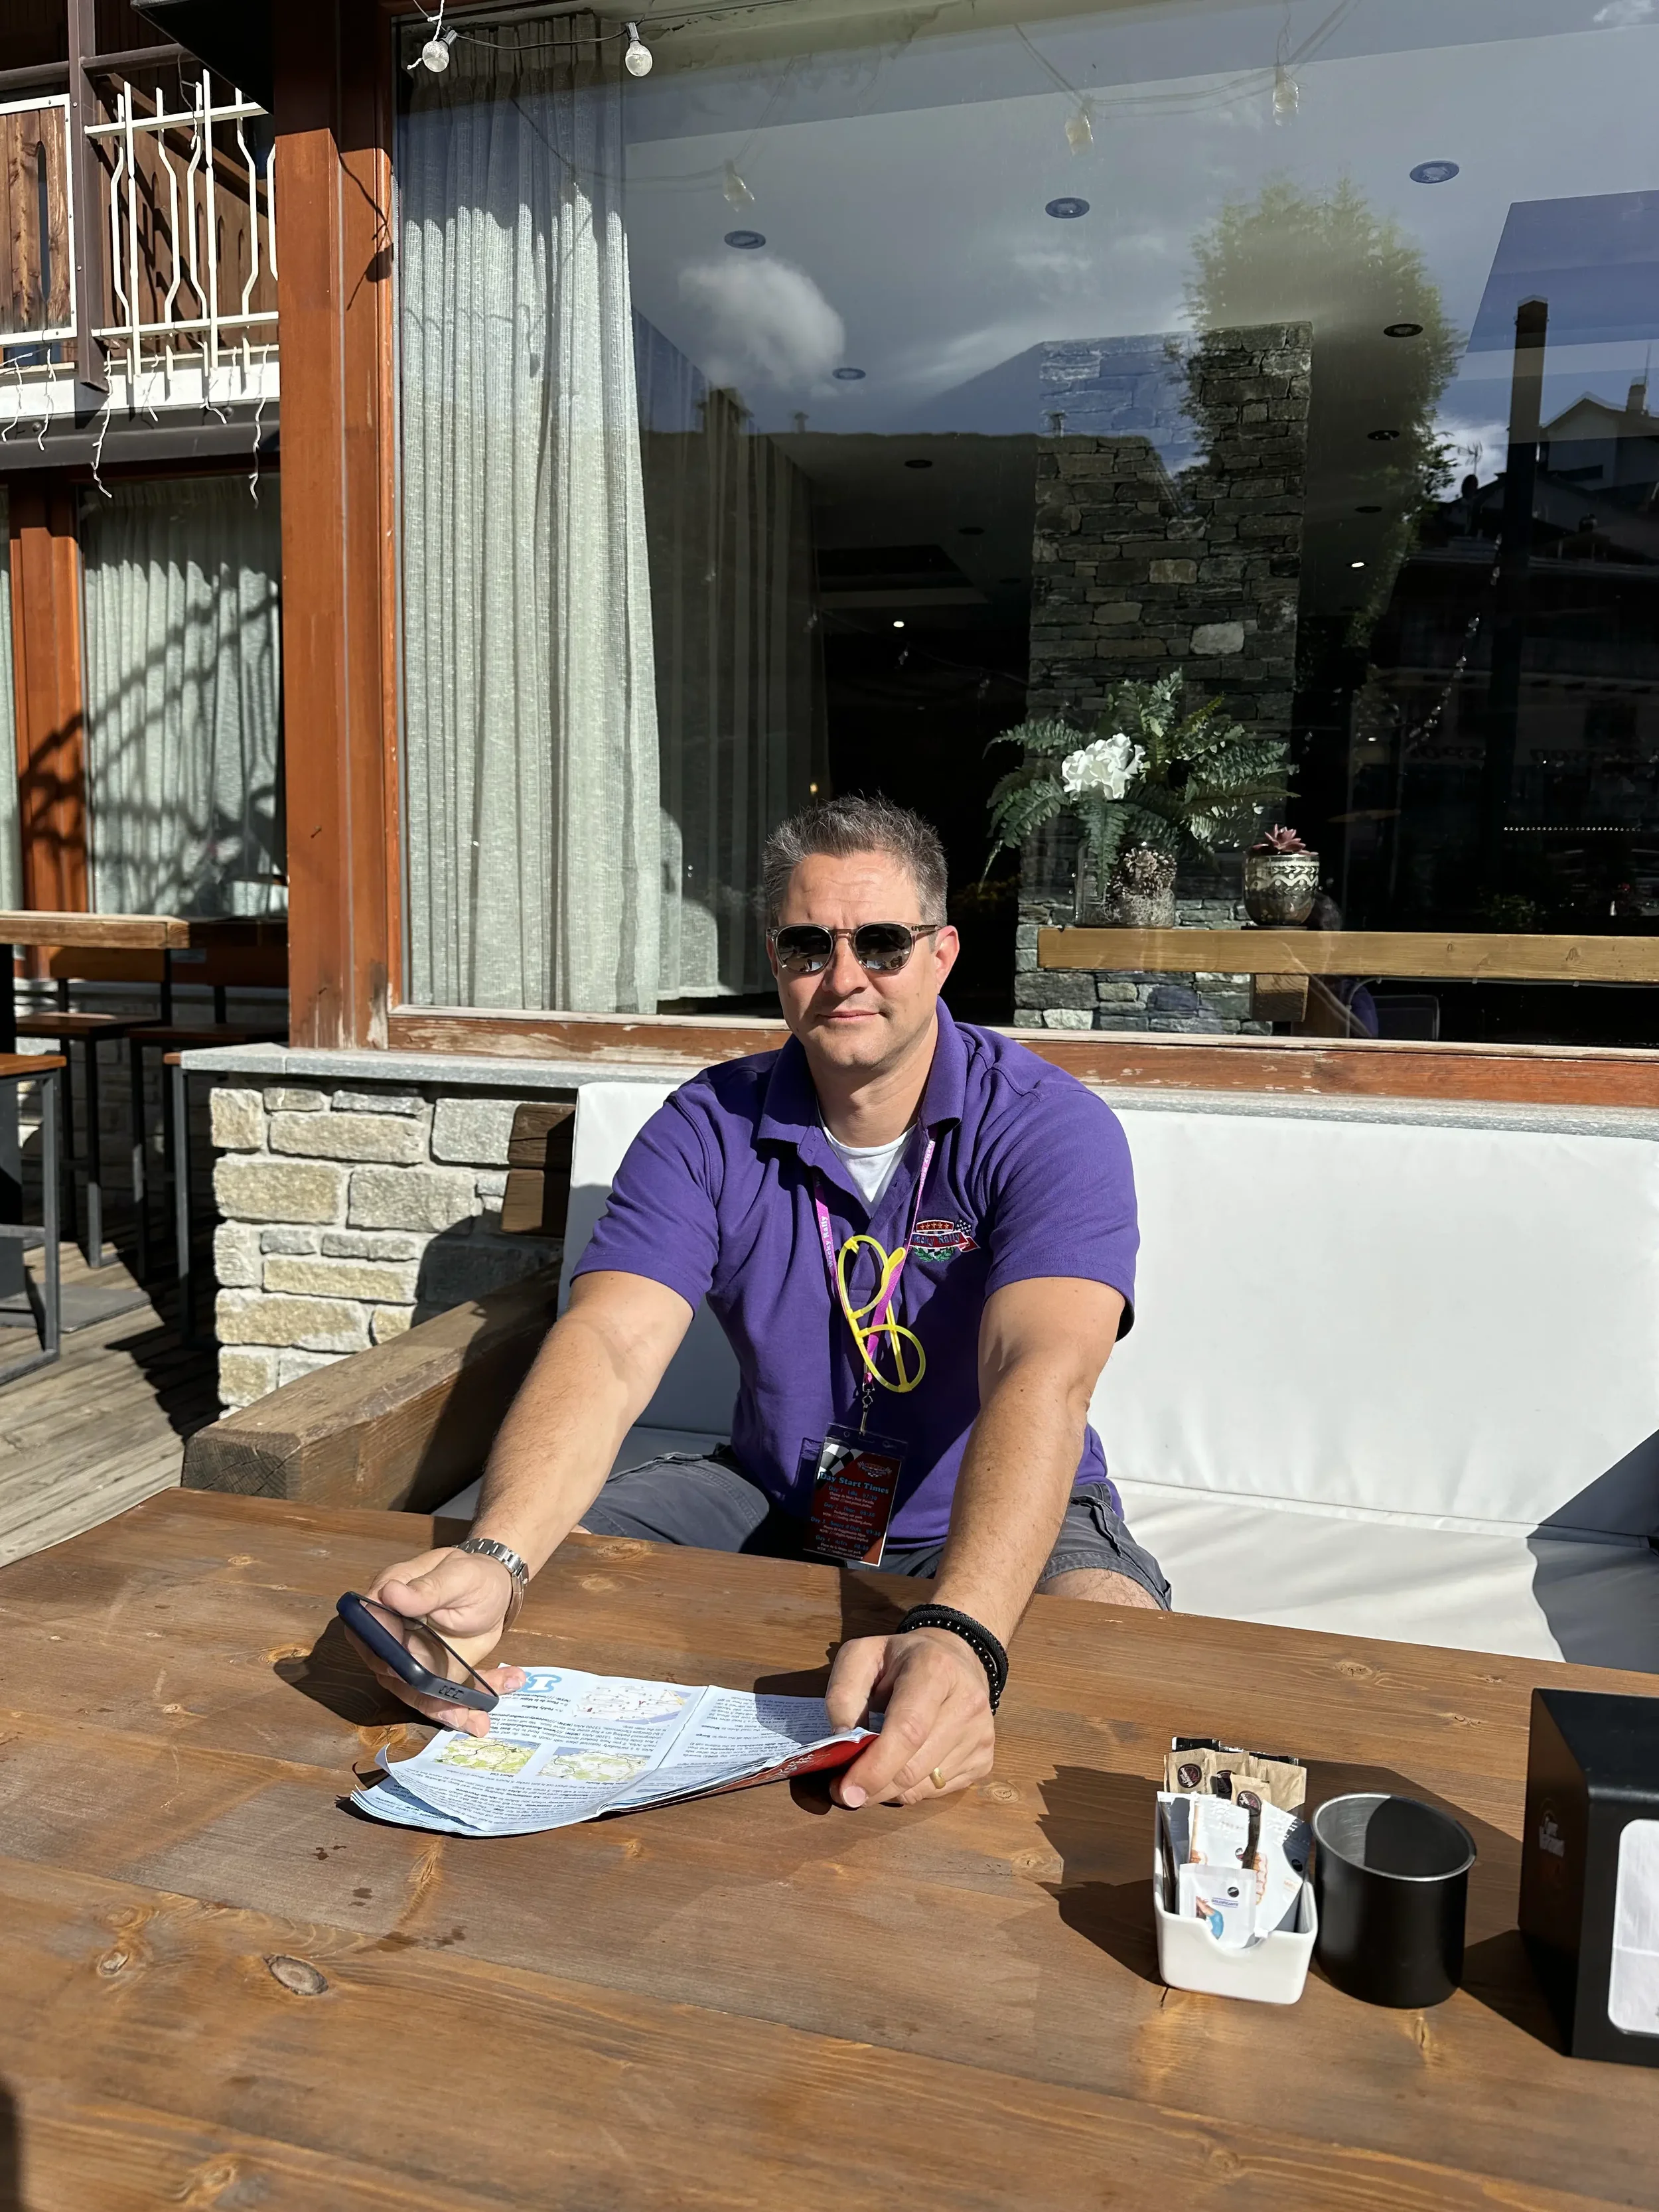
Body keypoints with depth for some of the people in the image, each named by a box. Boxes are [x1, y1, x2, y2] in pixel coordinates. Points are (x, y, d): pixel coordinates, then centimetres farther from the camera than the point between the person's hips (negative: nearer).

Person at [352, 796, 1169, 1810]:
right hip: (771, 1498, 3)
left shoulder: (1052, 1127, -18)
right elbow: (607, 1347, -22)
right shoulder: (708, 1128, -8)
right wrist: (494, 1559, -43)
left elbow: (1041, 1378, -34)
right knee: (539, 1576, -19)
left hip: (996, 1520, -2)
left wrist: (958, 1636, -52)